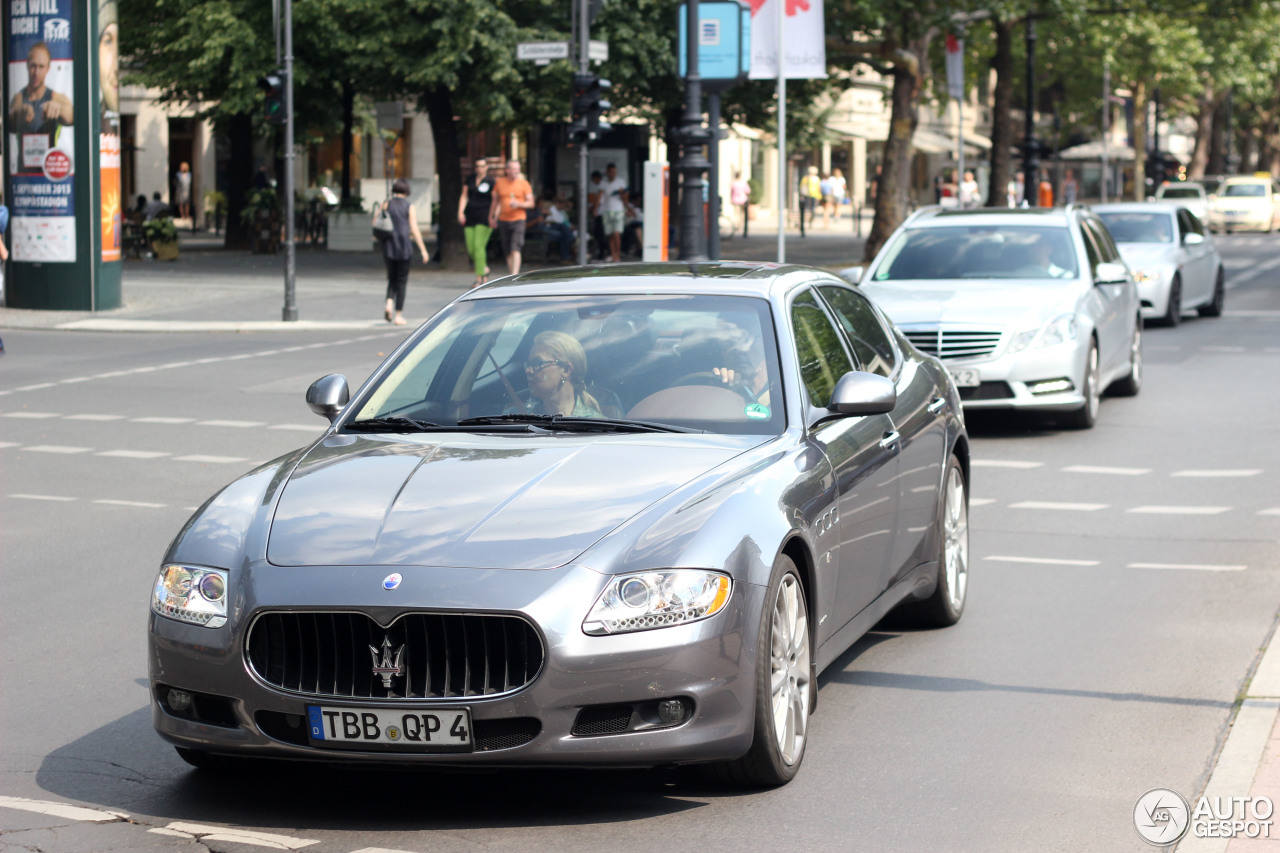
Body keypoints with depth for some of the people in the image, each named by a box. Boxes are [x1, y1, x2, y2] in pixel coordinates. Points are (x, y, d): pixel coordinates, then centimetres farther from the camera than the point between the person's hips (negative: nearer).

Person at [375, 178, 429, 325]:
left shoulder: (385, 205, 3)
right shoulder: (410, 208, -3)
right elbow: (414, 230, -8)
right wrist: (423, 250, -5)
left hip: (388, 245, 2)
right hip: (404, 246, -2)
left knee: (392, 278, 17)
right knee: (402, 280, 6)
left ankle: (389, 304, -9)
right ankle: (399, 315, 5)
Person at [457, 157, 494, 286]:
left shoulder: (490, 182, -1)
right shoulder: (470, 179, 11)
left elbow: (495, 201, -2)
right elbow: (464, 197, 11)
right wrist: (460, 212, -1)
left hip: (484, 218, -5)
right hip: (470, 217, 5)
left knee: (479, 246, -13)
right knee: (471, 248, 1)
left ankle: (479, 278, -10)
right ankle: (485, 269, 25)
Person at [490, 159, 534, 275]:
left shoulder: (524, 184, 0)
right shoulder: (499, 183, 7)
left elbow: (531, 203, -1)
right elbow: (495, 201, 18)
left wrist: (518, 204, -18)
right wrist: (491, 217, 19)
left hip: (518, 219, -3)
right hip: (503, 221, 3)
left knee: (515, 250, -16)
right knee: (508, 252, 7)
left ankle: (514, 276, -21)